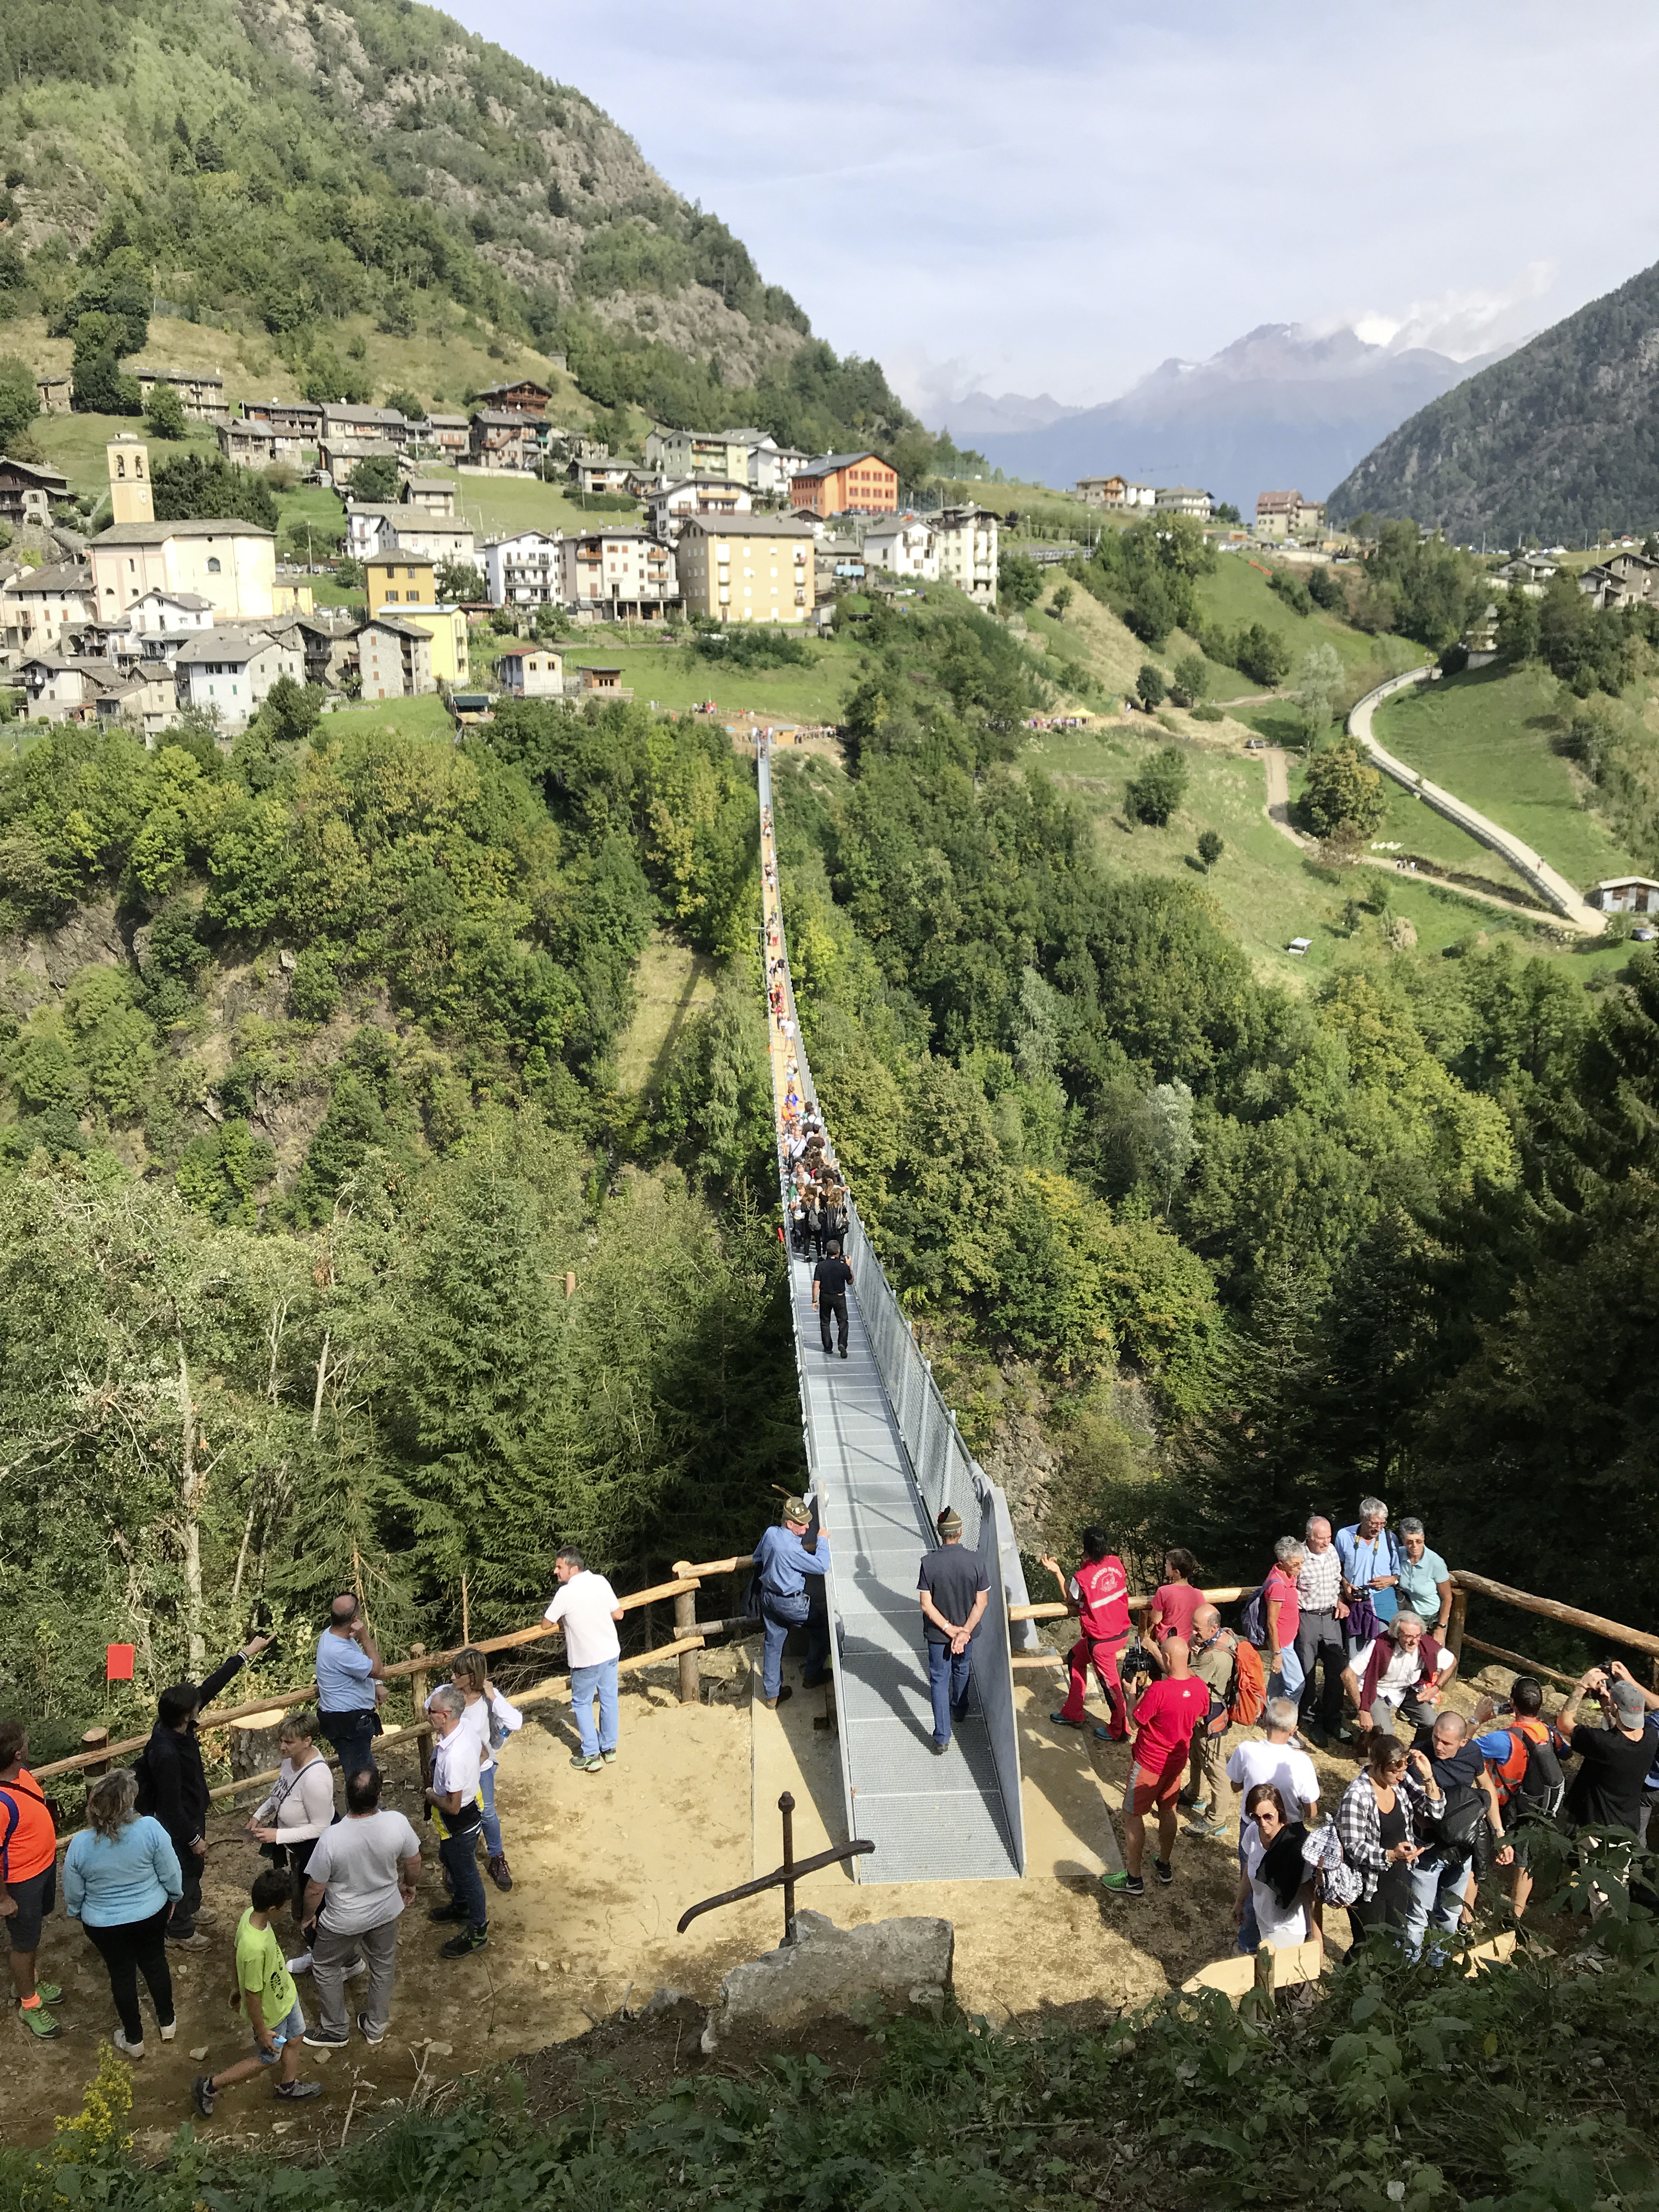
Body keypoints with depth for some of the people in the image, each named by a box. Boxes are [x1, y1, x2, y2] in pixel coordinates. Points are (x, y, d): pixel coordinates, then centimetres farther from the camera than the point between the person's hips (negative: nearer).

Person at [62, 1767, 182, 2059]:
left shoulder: (80, 1845, -25)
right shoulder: (150, 1828, -28)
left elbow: (73, 1894, -8)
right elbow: (171, 1872, -15)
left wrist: (75, 1913, 13)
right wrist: (174, 1896, 6)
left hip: (105, 1924, 0)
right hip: (152, 1914, 0)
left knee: (122, 1974, 20)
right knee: (155, 1962, 24)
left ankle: (134, 2040, 37)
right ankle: (167, 2023, 42)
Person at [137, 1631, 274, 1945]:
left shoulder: (176, 1723, -18)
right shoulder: (166, 1754, -40)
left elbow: (210, 1687, -9)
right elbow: (171, 1806, -30)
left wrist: (247, 1654, -6)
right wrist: (194, 1839, -18)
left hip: (193, 1812, 8)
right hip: (180, 1825, -8)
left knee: (194, 1868, 29)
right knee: (187, 1870, 14)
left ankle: (190, 1908, 54)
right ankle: (180, 1930, 37)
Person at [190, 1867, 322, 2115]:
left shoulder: (251, 1914, -21)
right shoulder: (255, 1949, -45)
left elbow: (238, 1951, -1)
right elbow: (253, 1996, -30)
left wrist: (236, 1986, 16)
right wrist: (262, 2032, -15)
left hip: (284, 1992, 7)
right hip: (270, 2012, -7)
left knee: (295, 2038, 27)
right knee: (267, 2059, 19)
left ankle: (289, 2086, 53)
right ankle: (209, 2087, 34)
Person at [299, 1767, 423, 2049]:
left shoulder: (331, 1840, -35)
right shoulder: (397, 1823, -28)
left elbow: (315, 1890, -19)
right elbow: (413, 1863, -9)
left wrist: (309, 1916, 2)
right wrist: (409, 1885, 13)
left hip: (344, 1920, -3)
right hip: (386, 1912, 3)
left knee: (326, 1968, 26)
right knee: (383, 1965, 28)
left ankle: (335, 2029, 42)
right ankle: (376, 2026, 46)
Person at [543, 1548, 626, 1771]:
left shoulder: (565, 1593, -21)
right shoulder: (600, 1581, -7)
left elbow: (547, 1623, -8)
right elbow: (618, 1614, 1)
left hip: (586, 1659, -5)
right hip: (611, 1652, 5)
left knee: (582, 1703, 12)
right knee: (608, 1698, 18)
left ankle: (591, 1756, 12)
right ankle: (609, 1748, 30)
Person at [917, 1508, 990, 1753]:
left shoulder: (929, 1562, -22)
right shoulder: (976, 1561, -18)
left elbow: (926, 1605, -19)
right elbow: (981, 1603, -15)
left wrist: (949, 1629, -13)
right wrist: (964, 1632, -13)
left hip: (937, 1632, -2)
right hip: (966, 1627, 2)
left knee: (939, 1679, 11)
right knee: (962, 1668, 29)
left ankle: (942, 1738, 9)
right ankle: (959, 1710, 52)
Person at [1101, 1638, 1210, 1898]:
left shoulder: (1158, 1691, -32)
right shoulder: (1200, 1688, -11)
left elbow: (1136, 1720, -20)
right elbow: (1199, 1720, 8)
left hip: (1149, 1764, -6)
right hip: (1177, 1760, 6)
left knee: (1133, 1816, 8)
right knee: (1168, 1811, 24)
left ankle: (1133, 1879, 16)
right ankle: (1165, 1865, 40)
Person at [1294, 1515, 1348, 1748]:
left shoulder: (1332, 1551, 2)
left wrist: (1340, 1602, 5)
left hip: (1331, 1616, 5)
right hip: (1306, 1618, -5)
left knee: (1337, 1669, 6)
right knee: (1307, 1673, 4)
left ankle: (1333, 1721, 19)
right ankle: (1311, 1721, 19)